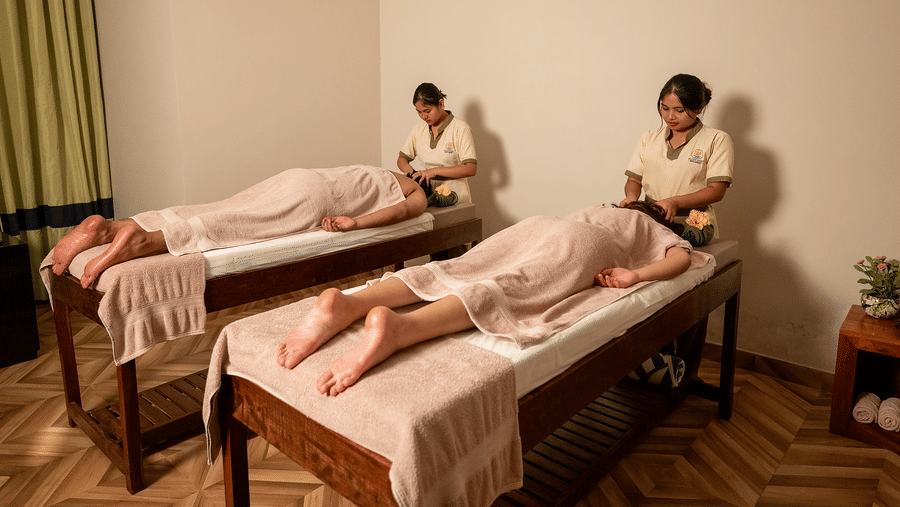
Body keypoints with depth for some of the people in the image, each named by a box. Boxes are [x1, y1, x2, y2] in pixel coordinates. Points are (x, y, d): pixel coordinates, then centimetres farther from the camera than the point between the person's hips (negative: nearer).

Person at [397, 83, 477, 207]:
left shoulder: (460, 129, -5)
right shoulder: (418, 130, 12)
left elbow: (471, 169, -12)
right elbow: (402, 159, 21)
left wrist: (435, 171, -17)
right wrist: (407, 167, -4)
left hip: (455, 197, -5)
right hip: (429, 194, 5)